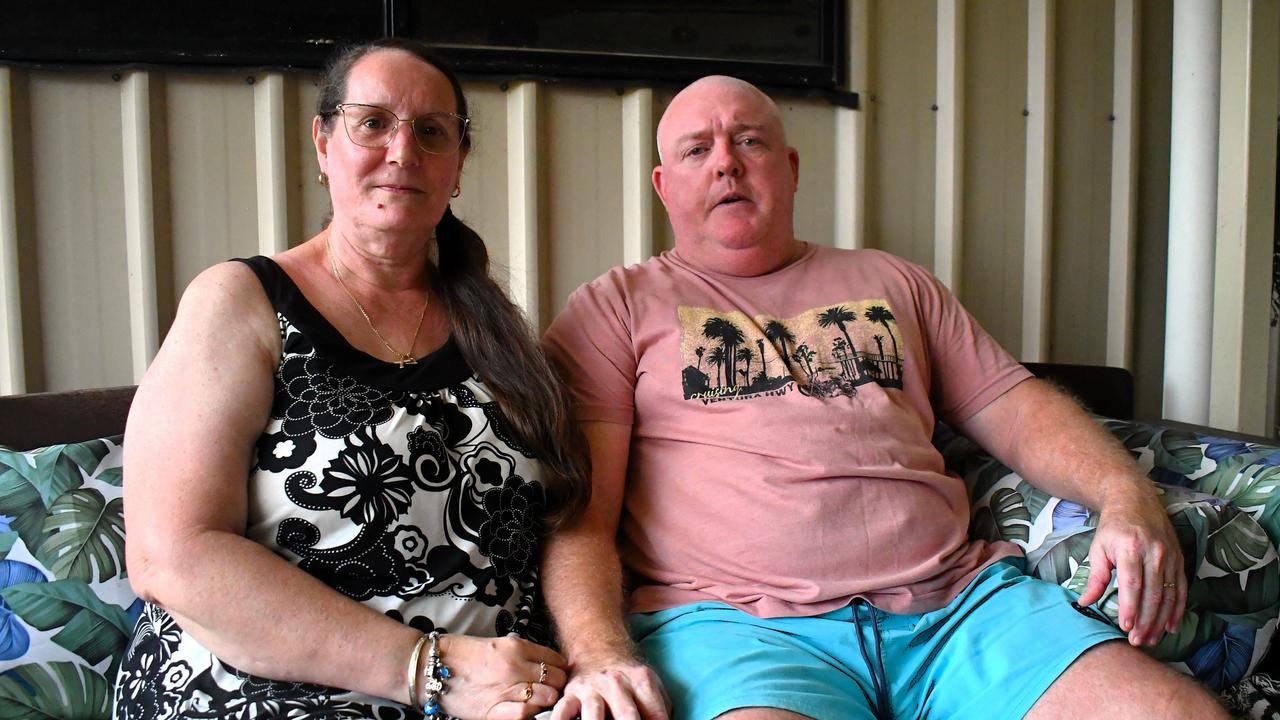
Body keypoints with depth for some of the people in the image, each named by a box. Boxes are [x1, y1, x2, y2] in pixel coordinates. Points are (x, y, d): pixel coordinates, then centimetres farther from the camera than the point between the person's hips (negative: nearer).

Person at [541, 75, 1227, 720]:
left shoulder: (893, 282, 27)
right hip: (740, 621, -4)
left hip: (957, 600, 5)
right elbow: (579, 511, 1)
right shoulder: (614, 308, 12)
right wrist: (599, 655, -17)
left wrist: (1129, 497, 4)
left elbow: (1016, 407, 23)